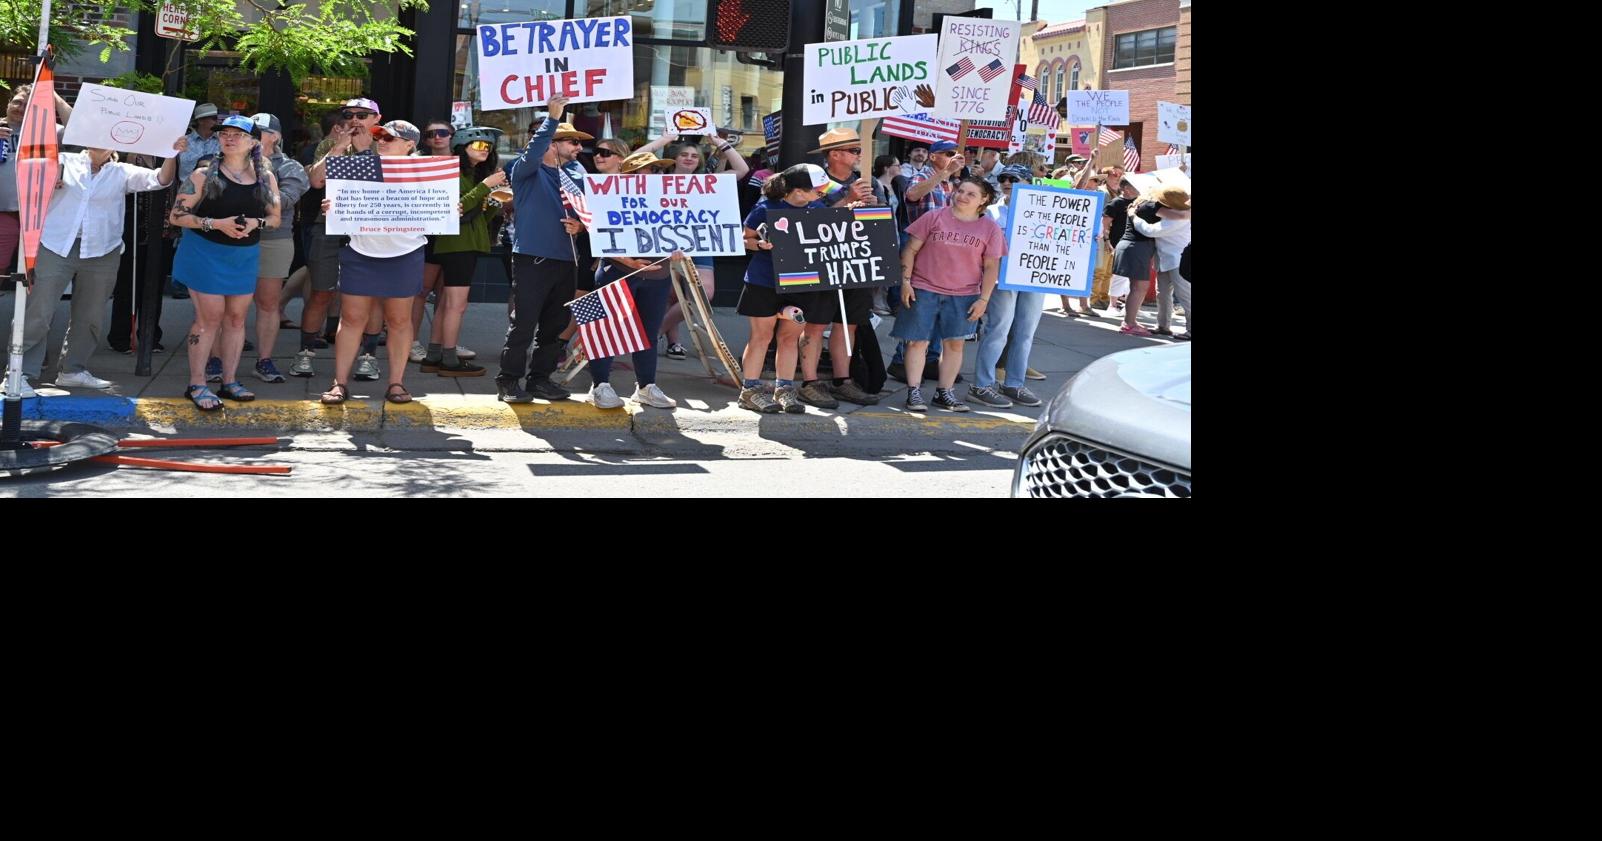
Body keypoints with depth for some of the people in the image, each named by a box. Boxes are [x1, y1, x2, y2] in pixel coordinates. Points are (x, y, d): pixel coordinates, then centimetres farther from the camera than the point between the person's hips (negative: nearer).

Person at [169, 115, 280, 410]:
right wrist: (216, 224, -20)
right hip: (206, 252, -4)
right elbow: (176, 215, -8)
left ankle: (230, 381, 18)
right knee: (210, 317, -5)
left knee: (236, 317, 8)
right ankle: (196, 384, 3)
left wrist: (256, 223, -13)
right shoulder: (204, 175, -7)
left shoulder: (266, 178, 3)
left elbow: (275, 218, 10)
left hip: (245, 255, 4)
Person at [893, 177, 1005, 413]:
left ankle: (944, 393, 15)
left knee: (955, 343, 4)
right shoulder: (934, 218, -1)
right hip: (923, 291, -1)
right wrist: (906, 282, -5)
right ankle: (913, 393, 3)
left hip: (963, 296, 2)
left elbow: (991, 266, 5)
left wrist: (983, 299, -1)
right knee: (918, 341, -2)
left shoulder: (990, 228, 2)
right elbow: (910, 250, 1)